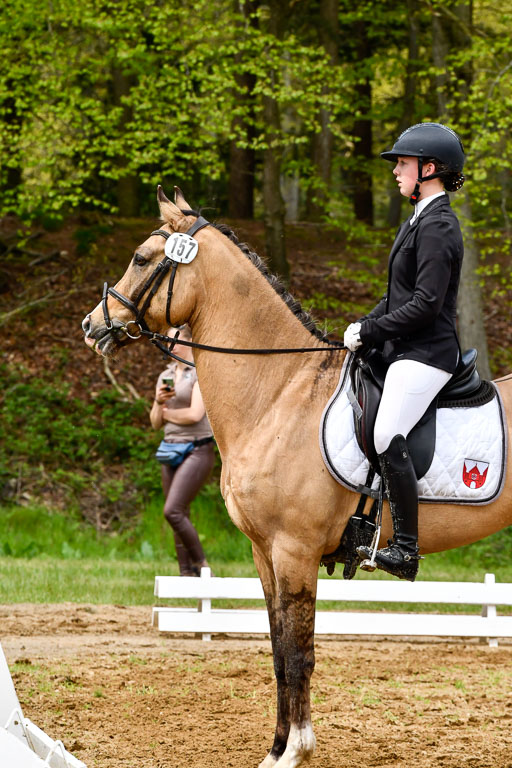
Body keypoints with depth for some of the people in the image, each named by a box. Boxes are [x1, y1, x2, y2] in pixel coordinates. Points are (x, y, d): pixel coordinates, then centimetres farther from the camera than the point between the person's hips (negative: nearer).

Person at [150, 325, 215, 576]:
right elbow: (156, 423, 14)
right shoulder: (166, 376, 14)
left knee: (172, 511, -19)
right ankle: (187, 576, 10)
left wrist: (167, 412, -2)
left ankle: (201, 565, -6)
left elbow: (195, 414, -19)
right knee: (179, 517, 6)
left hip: (197, 451, -8)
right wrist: (159, 401, -6)